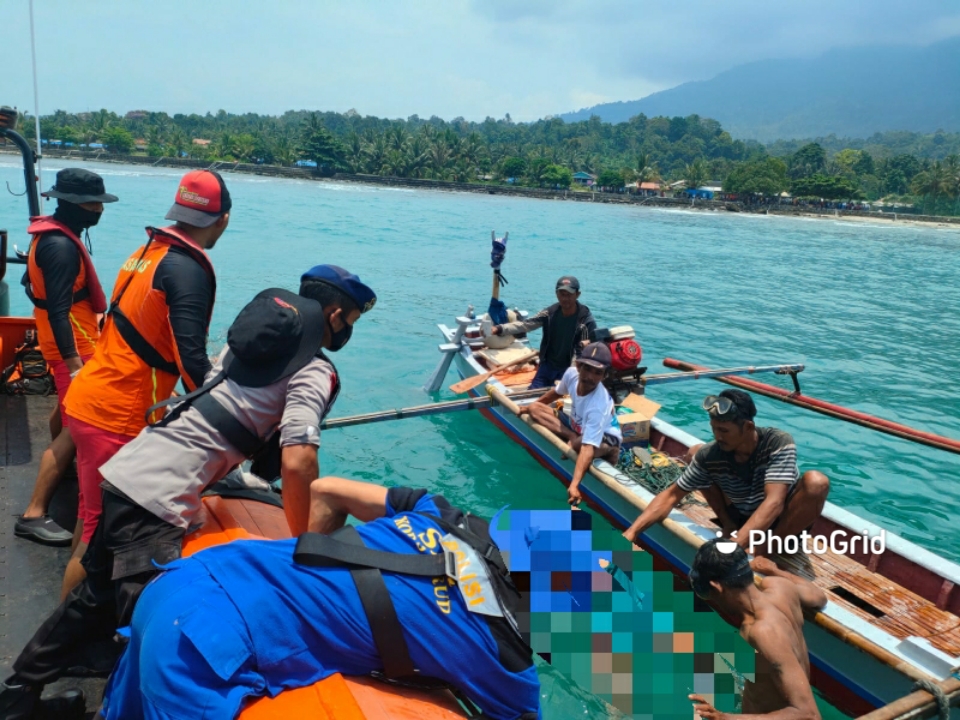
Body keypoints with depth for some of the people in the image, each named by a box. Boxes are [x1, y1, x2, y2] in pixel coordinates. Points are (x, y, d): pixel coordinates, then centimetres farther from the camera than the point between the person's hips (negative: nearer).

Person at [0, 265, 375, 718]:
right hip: (156, 500, -9)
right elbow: (296, 465, -22)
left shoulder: (256, 336, 14)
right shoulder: (315, 371, -9)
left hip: (125, 472, 9)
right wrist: (303, 545, -9)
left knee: (95, 598, 25)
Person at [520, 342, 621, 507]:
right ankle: (572, 438, -20)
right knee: (535, 409, -7)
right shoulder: (571, 373, -22)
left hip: (605, 439, -7)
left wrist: (574, 485, -58)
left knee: (579, 444, -44)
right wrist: (531, 406, 16)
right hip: (577, 427, 7)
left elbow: (588, 447, -48)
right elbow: (557, 393, 4)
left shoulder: (599, 406, -40)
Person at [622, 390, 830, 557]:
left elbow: (773, 503, -41)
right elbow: (671, 495, -15)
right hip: (742, 518, 3)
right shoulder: (709, 455, -20)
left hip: (783, 520, -3)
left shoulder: (779, 443, -29)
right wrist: (632, 531, -28)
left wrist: (734, 547, -54)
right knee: (696, 452, -5)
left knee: (816, 482, -34)